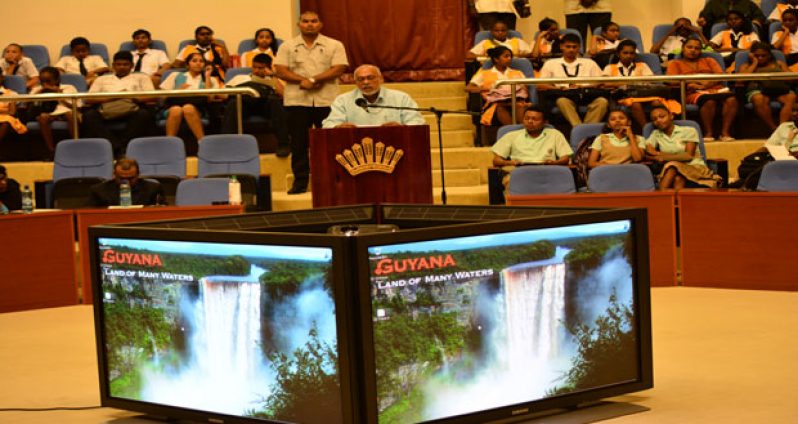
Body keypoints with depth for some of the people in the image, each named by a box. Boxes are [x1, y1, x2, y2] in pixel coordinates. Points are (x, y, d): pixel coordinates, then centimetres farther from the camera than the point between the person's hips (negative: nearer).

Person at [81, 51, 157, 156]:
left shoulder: (141, 77, 26)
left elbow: (152, 97, 9)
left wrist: (132, 97, -8)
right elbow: (88, 99, 13)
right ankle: (117, 147, -43)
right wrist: (112, 97, -2)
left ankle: (122, 146, -40)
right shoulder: (102, 79, 29)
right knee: (89, 115, -31)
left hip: (132, 111, -1)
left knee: (144, 114, -35)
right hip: (107, 112, 1)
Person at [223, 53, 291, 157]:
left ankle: (283, 144, -37)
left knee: (275, 101, -35)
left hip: (266, 105, 0)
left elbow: (283, 94, 7)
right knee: (233, 103, -35)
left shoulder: (274, 81, 31)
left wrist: (272, 75, 12)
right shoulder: (241, 78, 36)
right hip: (244, 103, 0)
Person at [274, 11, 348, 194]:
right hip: (297, 100, 1)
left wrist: (312, 80, -15)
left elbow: (338, 69, -7)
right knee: (299, 143, 2)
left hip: (326, 101, -1)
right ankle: (300, 181, 7)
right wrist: (302, 80, -14)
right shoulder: (288, 46, 8)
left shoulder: (334, 46, 4)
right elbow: (280, 70, 0)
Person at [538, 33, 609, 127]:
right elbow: (540, 85, 10)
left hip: (587, 96, 1)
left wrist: (582, 87, -7)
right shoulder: (551, 63, 21)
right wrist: (561, 88, -7)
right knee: (562, 101, -37)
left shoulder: (589, 63, 25)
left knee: (602, 101, -31)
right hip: (564, 96, -1)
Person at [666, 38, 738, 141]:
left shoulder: (709, 61, 30)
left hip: (715, 89, 3)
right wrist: (691, 85, -8)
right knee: (709, 101, -39)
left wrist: (706, 84, -7)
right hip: (694, 93, -3)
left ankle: (725, 132, -32)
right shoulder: (675, 63, 23)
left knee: (731, 98, -32)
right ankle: (708, 133, -31)